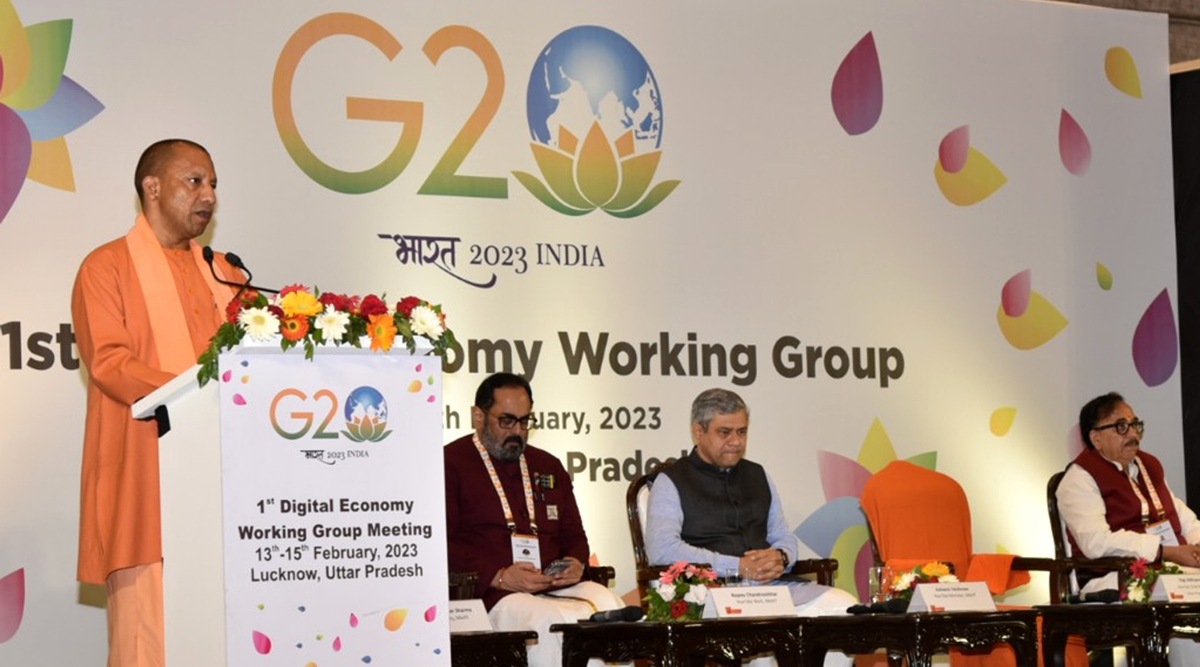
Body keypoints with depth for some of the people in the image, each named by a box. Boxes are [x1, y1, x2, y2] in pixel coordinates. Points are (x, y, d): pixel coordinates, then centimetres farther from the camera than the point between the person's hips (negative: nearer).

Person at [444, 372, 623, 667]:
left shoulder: (549, 467, 26)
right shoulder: (450, 464, 6)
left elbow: (573, 534, 28)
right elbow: (440, 546, -5)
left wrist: (575, 563, 3)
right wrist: (499, 577, -16)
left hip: (556, 587, 6)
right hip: (491, 595, -6)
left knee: (609, 605, -24)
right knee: (550, 621, -35)